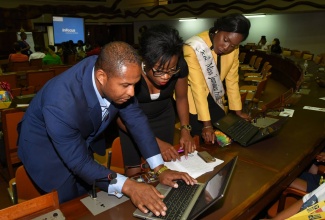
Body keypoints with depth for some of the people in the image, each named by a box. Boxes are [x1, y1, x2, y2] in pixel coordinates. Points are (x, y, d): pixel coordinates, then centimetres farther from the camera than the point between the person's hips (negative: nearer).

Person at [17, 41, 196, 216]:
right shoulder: (61, 103, -40)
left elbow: (135, 118, -16)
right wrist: (128, 187, -37)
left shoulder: (115, 74, -25)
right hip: (45, 147, -5)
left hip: (83, 140, 5)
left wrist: (160, 169, -18)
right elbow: (79, 162, -31)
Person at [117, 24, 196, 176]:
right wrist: (155, 142, -30)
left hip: (163, 117, 3)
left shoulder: (180, 66, -23)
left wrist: (185, 129, -17)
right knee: (134, 172, -2)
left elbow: (181, 98, -4)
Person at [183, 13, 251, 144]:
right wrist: (207, 124, -29)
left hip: (213, 96, 6)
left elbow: (232, 79, -2)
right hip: (191, 97, -5)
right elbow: (198, 87, -30)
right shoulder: (194, 48, -28)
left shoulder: (233, 49, -10)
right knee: (201, 140, -8)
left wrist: (238, 110, -1)